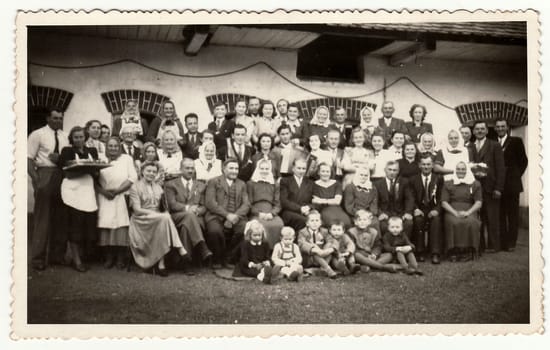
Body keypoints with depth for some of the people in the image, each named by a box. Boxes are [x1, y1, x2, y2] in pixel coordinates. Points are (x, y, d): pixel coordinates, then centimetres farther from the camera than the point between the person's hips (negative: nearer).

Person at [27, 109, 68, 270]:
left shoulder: (65, 136, 12)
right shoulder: (37, 135, -2)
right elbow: (29, 158, -8)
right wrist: (35, 179, -17)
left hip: (62, 176, 5)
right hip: (44, 174, -5)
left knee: (59, 216, 11)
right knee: (42, 216, -1)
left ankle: (57, 254, 22)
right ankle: (38, 258, 6)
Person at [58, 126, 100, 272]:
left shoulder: (92, 151, 14)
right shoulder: (67, 151, 2)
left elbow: (96, 173, 13)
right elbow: (67, 173, -7)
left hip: (88, 190, 4)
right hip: (73, 190, -4)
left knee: (89, 223, -1)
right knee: (75, 225, -4)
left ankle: (83, 254, 16)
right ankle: (76, 260, 4)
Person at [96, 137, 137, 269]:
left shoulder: (126, 159, 9)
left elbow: (133, 178, -2)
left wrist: (117, 191, -9)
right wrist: (103, 191, -12)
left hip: (122, 198, -1)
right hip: (104, 198, 1)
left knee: (121, 227, -10)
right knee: (105, 227, -8)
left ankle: (121, 258, -3)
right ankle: (108, 257, 1)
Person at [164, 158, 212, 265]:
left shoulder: (201, 186, 23)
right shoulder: (171, 184, 14)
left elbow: (204, 206, 14)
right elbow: (172, 204, -1)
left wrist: (197, 211, -12)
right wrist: (187, 208, -18)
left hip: (196, 217, 2)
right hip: (177, 217, -2)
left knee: (186, 225, -36)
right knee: (189, 215, -38)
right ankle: (202, 248, -52)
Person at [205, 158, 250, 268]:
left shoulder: (242, 184, 22)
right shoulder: (214, 182, 10)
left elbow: (246, 204, 10)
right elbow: (210, 202, -3)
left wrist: (236, 216, -11)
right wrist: (227, 215, -15)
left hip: (236, 217, 3)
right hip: (217, 216, -3)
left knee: (245, 229, -29)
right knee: (215, 230, -35)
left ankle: (228, 257, -7)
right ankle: (218, 259, -6)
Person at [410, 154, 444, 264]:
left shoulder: (439, 178, 11)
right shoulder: (413, 179, 11)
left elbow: (441, 197, 3)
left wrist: (436, 210, -14)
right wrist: (416, 209, -15)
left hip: (433, 209, 0)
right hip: (420, 209, 0)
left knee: (436, 220, -32)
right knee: (418, 220, -32)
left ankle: (435, 254, -31)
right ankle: (420, 252, -22)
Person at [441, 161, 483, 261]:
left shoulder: (475, 184, 15)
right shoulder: (448, 184, 16)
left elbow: (478, 203, 6)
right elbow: (444, 203, 6)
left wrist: (467, 212, -12)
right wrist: (455, 213, -11)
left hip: (469, 212, 0)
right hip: (452, 212, 0)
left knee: (471, 223, -35)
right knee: (453, 222, -35)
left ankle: (467, 250, -25)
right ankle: (453, 251, -27)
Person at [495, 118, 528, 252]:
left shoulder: (516, 141, 3)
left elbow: (523, 160, 5)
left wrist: (516, 175, 0)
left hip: (512, 184, -2)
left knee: (512, 214, 2)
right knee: (500, 214, 3)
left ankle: (511, 243, 8)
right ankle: (501, 242, 10)